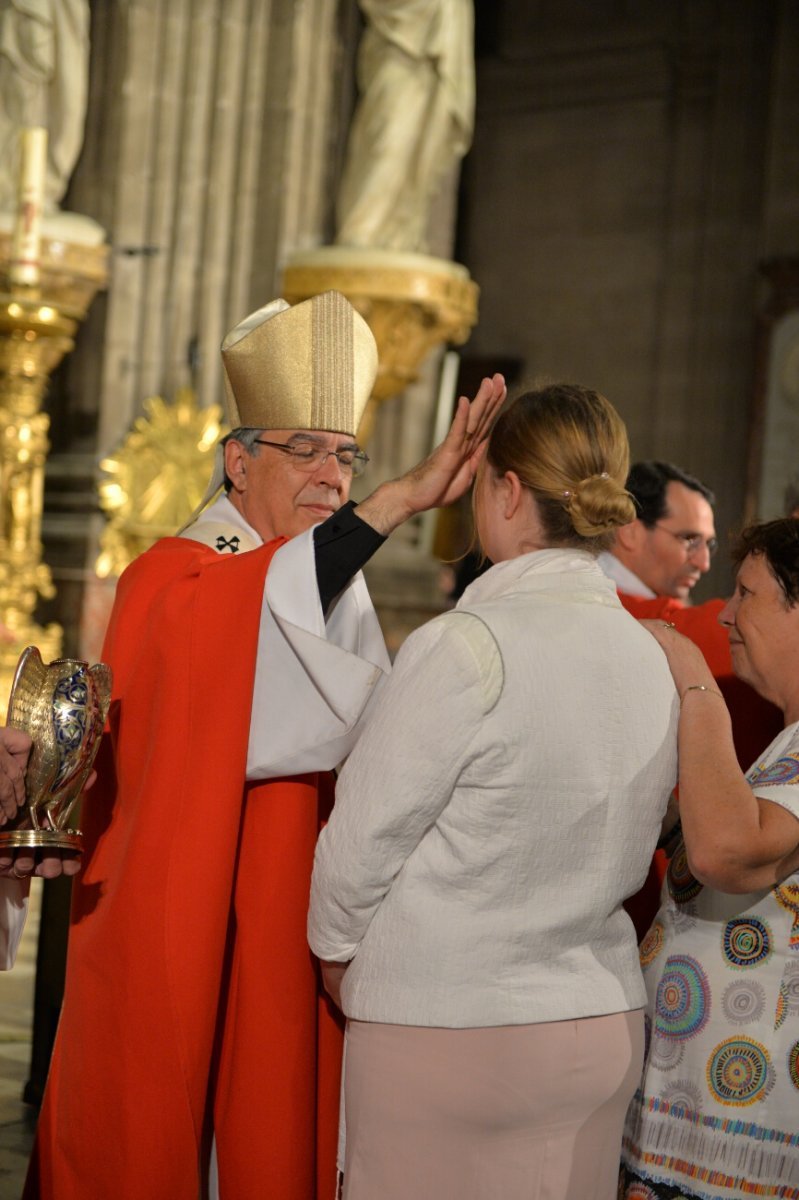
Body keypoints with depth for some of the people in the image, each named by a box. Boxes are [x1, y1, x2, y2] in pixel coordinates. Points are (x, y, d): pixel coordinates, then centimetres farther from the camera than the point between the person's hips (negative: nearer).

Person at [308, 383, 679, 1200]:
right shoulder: (649, 659, 2)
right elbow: (628, 861, 8)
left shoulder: (468, 648, -18)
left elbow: (363, 836, -11)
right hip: (604, 1024, 6)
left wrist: (336, 951, 6)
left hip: (445, 1034, -6)